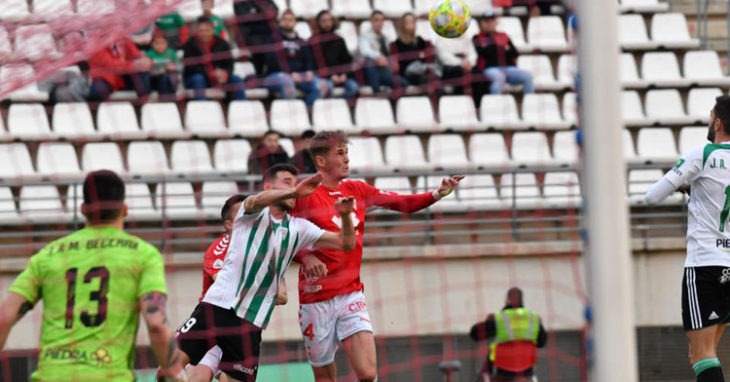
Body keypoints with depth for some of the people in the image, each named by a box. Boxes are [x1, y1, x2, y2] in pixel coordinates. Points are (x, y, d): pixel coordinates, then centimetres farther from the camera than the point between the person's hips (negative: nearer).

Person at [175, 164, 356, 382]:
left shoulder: (298, 229, 13)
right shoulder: (252, 214, 4)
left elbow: (345, 242, 9)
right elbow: (257, 201, -21)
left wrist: (345, 215, -12)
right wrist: (294, 192, -38)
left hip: (251, 321, 2)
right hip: (218, 305, -2)